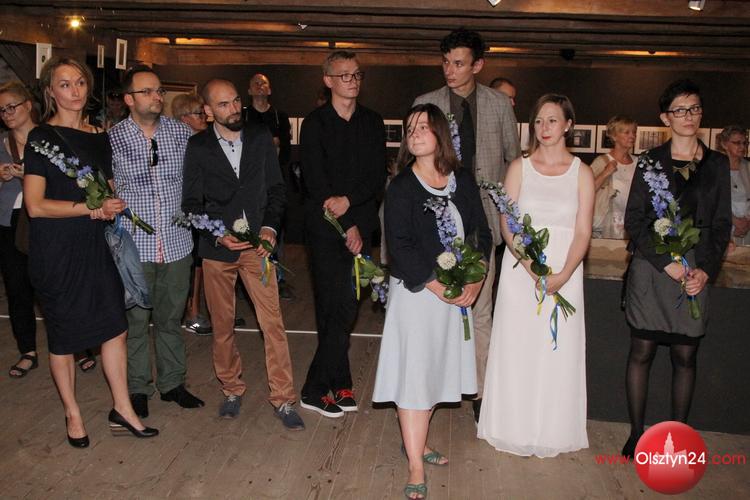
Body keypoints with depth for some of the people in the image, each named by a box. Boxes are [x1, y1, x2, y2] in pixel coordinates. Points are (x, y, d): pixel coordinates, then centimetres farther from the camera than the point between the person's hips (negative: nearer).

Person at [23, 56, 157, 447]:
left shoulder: (98, 137, 9)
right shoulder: (42, 138, -9)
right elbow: (35, 206, -15)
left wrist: (111, 206, -1)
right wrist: (91, 208, -19)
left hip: (96, 245, 6)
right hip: (57, 250, -5)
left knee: (115, 326, 6)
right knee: (63, 335, 8)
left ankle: (122, 411, 19)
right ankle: (72, 414, 26)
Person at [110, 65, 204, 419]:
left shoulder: (182, 132, 3)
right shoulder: (112, 138, -3)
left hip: (176, 243, 2)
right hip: (133, 244, -2)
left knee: (171, 316, 14)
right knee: (135, 319, 7)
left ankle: (172, 383, 28)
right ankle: (138, 389, 23)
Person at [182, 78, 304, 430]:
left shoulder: (261, 137, 4)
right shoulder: (198, 147, 1)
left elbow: (276, 188, 6)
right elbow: (192, 203, 1)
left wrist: (270, 227, -9)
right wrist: (218, 236, -13)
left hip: (257, 243, 0)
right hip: (217, 247, 0)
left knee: (273, 323, -4)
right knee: (222, 325, 11)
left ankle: (283, 399, 6)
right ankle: (232, 389, 29)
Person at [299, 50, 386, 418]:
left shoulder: (372, 123, 12)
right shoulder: (314, 124, 0)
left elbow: (377, 177, 3)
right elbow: (315, 182, -8)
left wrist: (349, 201, -15)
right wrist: (348, 227, -10)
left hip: (360, 227, 4)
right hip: (325, 227, -3)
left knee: (339, 308, 6)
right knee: (340, 308, -7)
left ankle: (335, 385, 18)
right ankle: (323, 387, 6)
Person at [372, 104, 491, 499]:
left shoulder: (463, 180, 4)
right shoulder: (401, 187, -8)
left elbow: (481, 233, 5)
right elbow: (399, 246, -14)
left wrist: (474, 282, -8)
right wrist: (437, 287, -18)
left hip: (457, 295, 5)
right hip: (416, 293, -5)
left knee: (436, 371, 15)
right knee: (414, 375, 0)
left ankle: (417, 443, 34)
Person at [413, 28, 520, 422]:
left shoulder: (500, 105, 5)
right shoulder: (425, 104, 3)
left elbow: (514, 159, 14)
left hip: (481, 217, 0)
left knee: (481, 310, 4)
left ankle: (481, 391, 16)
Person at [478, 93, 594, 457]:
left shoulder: (581, 173, 3)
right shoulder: (520, 167, 4)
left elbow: (582, 232, -2)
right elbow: (507, 224, -3)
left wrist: (562, 275, -17)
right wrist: (532, 267, -17)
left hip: (565, 272, 0)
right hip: (520, 269, 0)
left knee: (558, 351, 5)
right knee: (516, 348, 5)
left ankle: (552, 432, 22)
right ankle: (515, 427, 21)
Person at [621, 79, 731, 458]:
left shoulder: (717, 164, 10)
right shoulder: (650, 162, 3)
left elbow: (722, 225, 8)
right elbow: (634, 220, -1)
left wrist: (706, 270, -5)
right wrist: (666, 263, -10)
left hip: (696, 273, 2)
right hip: (650, 269, -2)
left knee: (685, 356, 6)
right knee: (642, 351, 2)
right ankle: (637, 433, 14)